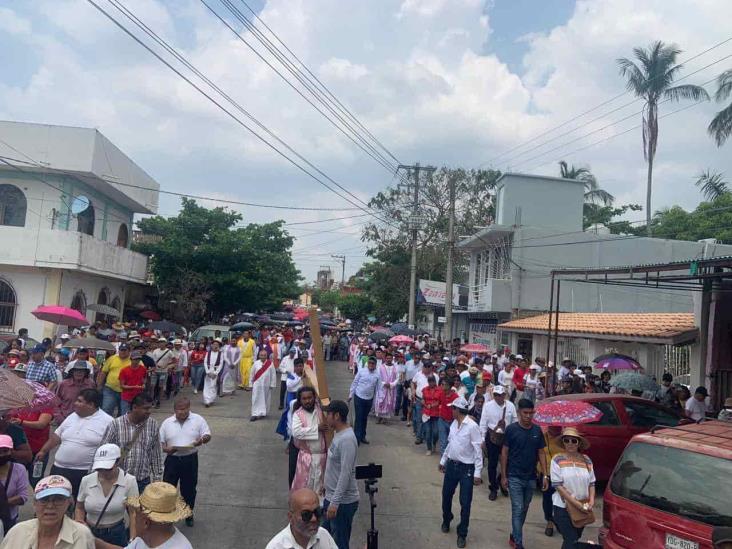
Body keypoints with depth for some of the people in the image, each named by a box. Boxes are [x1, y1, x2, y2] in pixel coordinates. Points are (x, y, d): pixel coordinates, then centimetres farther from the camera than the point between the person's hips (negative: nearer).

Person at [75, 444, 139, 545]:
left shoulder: (129, 481, -13)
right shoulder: (86, 480, -6)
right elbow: (80, 508, 9)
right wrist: (79, 523, -10)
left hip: (116, 534, -2)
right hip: (89, 533, 2)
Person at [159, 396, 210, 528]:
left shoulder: (198, 420, -4)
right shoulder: (167, 423, 0)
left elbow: (208, 435, -2)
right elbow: (160, 441, 4)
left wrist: (202, 440, -25)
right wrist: (166, 449, -16)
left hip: (190, 459, 0)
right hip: (172, 459, 1)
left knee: (189, 488, 12)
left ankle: (189, 514, 31)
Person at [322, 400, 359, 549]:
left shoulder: (347, 439, -24)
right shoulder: (338, 434, 7)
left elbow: (345, 474, -26)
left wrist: (334, 503, -25)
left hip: (343, 502, -9)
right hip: (331, 497, 9)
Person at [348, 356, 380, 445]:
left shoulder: (377, 375, -1)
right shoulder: (361, 371, -8)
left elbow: (377, 388, 5)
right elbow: (354, 383, -2)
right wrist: (350, 395, -1)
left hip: (369, 399, 3)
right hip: (359, 397, -3)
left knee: (365, 418, 13)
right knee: (358, 418, -2)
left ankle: (362, 436, 26)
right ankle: (357, 438, 3)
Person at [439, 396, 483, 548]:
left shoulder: (472, 426, -20)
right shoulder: (454, 423, 3)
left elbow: (478, 450, -18)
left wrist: (477, 473, -18)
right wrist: (443, 460, 20)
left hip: (466, 468, -7)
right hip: (451, 465, 7)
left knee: (465, 503, 1)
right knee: (446, 496, 18)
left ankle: (462, 534, 16)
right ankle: (446, 521, 43)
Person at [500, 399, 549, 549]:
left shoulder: (537, 430, 1)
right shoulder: (511, 429, -9)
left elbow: (541, 453, 6)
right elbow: (504, 452, -5)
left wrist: (545, 475, 0)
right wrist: (503, 476, -7)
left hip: (531, 478, 4)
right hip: (514, 477, -4)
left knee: (524, 510, 16)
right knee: (517, 510, -6)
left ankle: (514, 536, 33)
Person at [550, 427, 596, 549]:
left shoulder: (586, 460, 2)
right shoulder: (558, 460, -10)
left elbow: (591, 483, 8)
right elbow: (558, 485, -14)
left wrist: (591, 499, -9)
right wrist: (575, 503, -19)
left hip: (582, 508, 5)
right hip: (563, 507, -4)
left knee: (575, 539, 17)